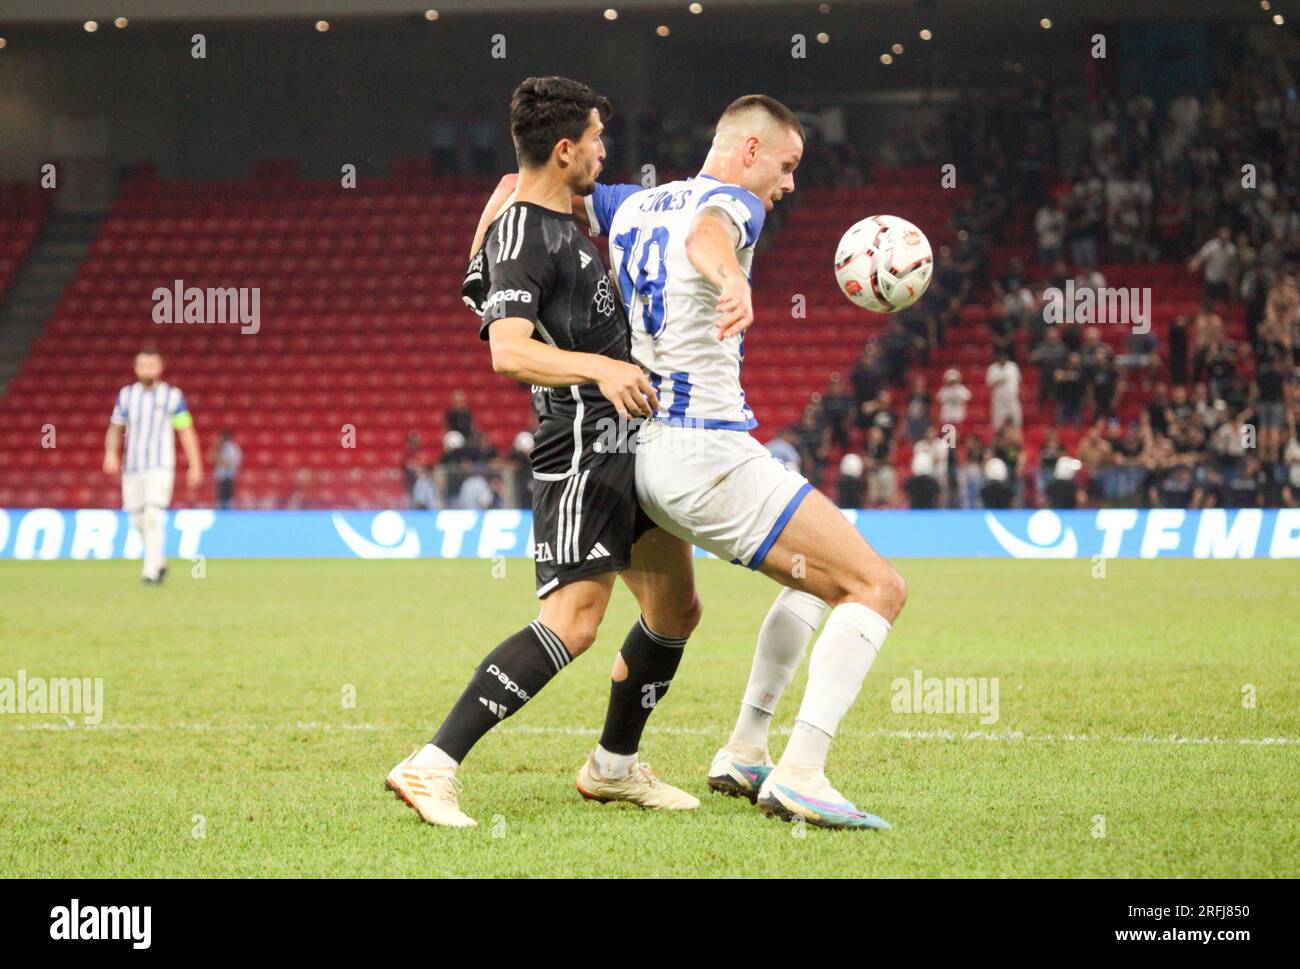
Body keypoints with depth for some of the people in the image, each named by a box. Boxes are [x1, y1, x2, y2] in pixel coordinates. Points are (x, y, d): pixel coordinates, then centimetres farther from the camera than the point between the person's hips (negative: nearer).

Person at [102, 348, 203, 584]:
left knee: (153, 516, -17)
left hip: (160, 467, -4)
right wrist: (111, 453, -5)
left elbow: (187, 432, 3)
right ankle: (159, 561, 28)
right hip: (131, 467, 4)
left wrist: (195, 466, 0)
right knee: (138, 521, 7)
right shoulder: (126, 395, 7)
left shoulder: (172, 395, 0)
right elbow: (115, 428, 13)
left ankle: (151, 570, -16)